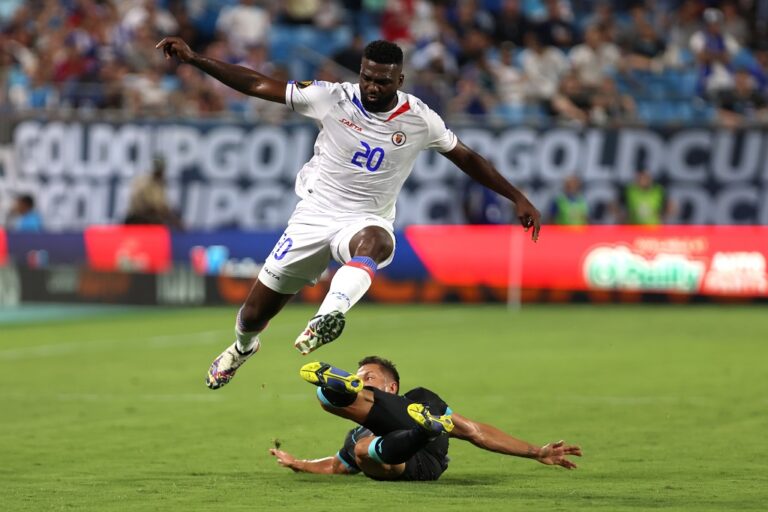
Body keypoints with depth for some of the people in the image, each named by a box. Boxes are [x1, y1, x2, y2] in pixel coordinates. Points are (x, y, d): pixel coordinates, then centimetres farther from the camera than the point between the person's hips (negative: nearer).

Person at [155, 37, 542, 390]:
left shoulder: (419, 120, -6)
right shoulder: (333, 98, -9)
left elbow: (466, 158, 8)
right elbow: (258, 85, -8)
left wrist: (518, 198, 8)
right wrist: (192, 59, -14)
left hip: (366, 221, -1)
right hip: (314, 215, 1)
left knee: (375, 243, -41)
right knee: (255, 312, 8)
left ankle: (326, 320, -61)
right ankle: (243, 346, 45)